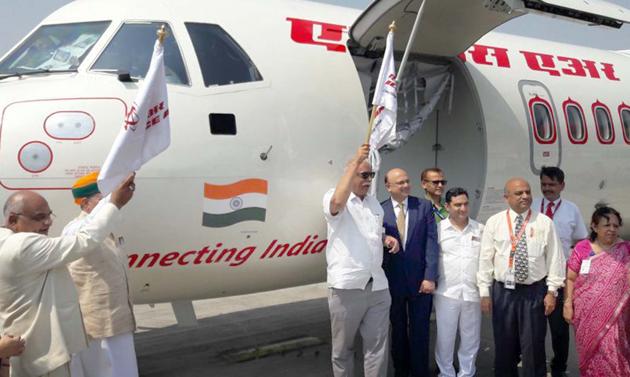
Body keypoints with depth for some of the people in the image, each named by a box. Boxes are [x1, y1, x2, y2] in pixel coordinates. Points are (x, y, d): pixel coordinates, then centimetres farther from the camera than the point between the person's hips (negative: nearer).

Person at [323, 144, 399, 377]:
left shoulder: (375, 203, 15)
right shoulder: (333, 197, -5)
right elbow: (338, 202, -31)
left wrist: (386, 239, 4)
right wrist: (355, 161, -29)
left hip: (377, 286, 5)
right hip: (346, 286, -5)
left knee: (377, 346, 8)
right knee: (343, 347, 8)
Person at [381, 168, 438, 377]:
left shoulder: (424, 206, -1)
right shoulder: (380, 210, -3)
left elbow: (431, 242, -4)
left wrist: (430, 277, -10)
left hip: (420, 279, 0)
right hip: (392, 279, 0)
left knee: (420, 330, 7)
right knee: (398, 329, 14)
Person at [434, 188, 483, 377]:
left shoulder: (480, 229, 7)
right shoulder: (438, 229, 0)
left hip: (473, 293, 2)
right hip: (446, 293, -2)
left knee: (471, 338, 10)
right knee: (445, 337, 5)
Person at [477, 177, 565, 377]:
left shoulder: (544, 223, 0)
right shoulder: (494, 222, 2)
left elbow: (554, 258, 1)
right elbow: (485, 258, 3)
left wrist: (552, 291, -3)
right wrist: (484, 292, 1)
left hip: (534, 291, -1)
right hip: (503, 291, 1)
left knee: (533, 346, 4)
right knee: (504, 346, 10)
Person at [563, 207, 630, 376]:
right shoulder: (582, 248, -1)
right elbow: (570, 279, 3)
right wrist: (568, 305, -2)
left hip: (613, 317, -1)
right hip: (586, 316, 1)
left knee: (610, 357, -5)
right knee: (590, 355, 10)